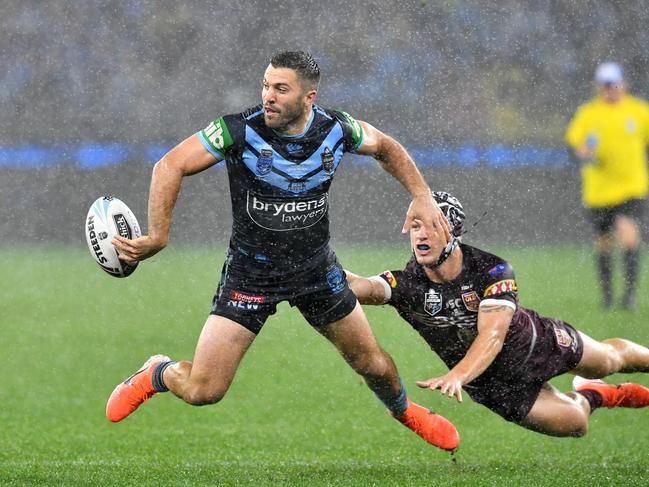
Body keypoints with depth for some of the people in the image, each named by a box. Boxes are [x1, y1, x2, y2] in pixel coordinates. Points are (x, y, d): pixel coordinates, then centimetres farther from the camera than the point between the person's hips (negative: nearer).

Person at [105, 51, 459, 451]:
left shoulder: (336, 129, -11)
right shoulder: (240, 131, -22)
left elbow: (385, 147, 10)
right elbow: (171, 166, -21)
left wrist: (421, 196, 0)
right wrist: (158, 236, -30)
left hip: (317, 269, 3)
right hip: (250, 274, -3)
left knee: (372, 363, 13)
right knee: (202, 390, -10)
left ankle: (405, 411, 49)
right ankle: (156, 374, 26)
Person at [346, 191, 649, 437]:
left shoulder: (491, 270, -32)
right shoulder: (406, 283, -27)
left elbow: (492, 336, -43)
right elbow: (366, 287, -47)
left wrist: (455, 377, -61)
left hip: (537, 342, -1)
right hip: (492, 382, 1)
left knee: (611, 359, 23)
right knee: (575, 424, 3)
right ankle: (590, 396, 36)